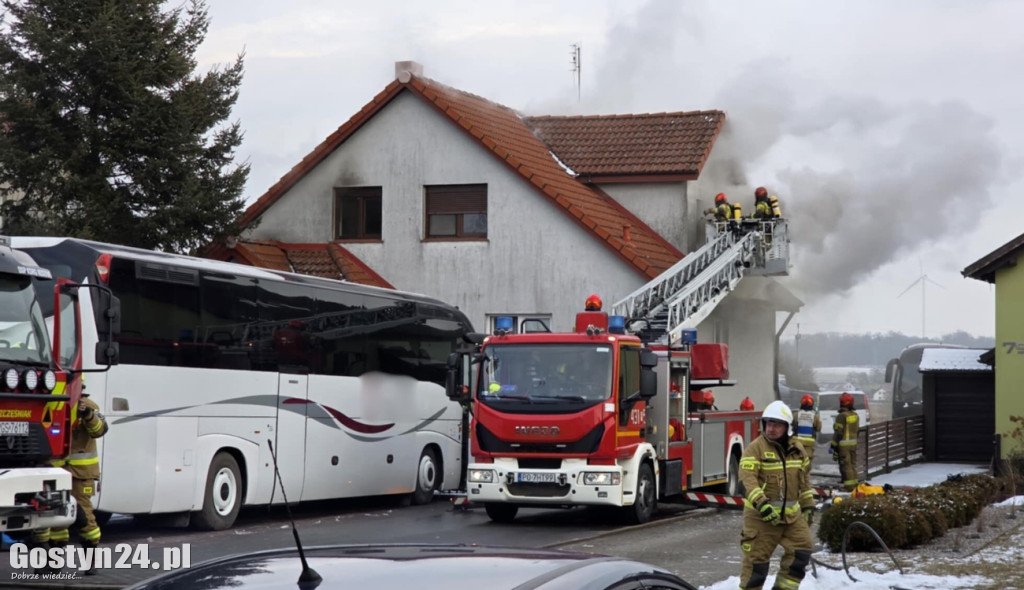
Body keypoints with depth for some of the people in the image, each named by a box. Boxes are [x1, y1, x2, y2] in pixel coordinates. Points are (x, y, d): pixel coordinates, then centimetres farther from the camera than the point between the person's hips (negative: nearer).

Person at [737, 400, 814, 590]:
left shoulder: (796, 449, 10)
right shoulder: (755, 448, -10)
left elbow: (803, 479, 20)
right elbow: (748, 477, -21)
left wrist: (808, 505, 19)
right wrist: (761, 503, -33)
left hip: (791, 513, 6)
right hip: (761, 514, -6)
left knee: (802, 549, 2)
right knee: (756, 558, -2)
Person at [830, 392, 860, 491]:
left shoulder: (842, 416, -16)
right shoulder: (855, 416, 9)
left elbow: (838, 433, -17)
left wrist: (833, 445, -12)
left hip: (843, 444, -8)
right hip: (853, 443, 8)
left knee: (845, 465, -4)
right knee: (853, 464, 16)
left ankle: (849, 486, -5)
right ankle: (855, 484, 21)